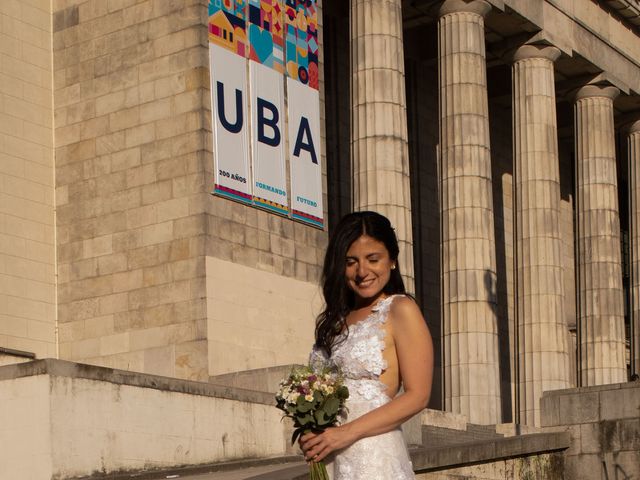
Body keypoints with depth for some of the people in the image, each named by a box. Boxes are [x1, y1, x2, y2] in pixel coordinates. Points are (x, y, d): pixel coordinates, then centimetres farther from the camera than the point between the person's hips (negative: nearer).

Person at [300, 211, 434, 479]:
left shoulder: (400, 310, -4)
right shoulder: (333, 321, 14)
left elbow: (417, 396, -10)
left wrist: (348, 432, -15)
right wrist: (309, 433, -3)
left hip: (374, 458, -5)